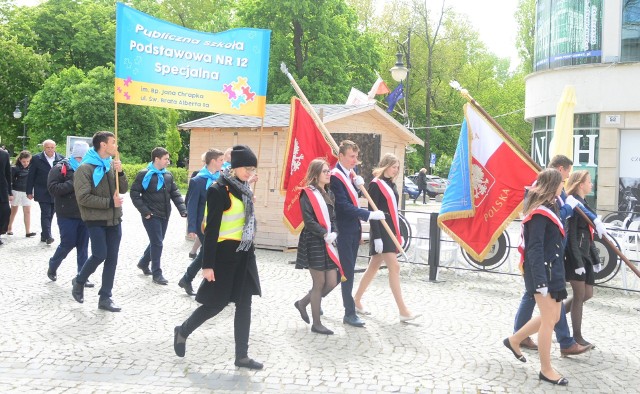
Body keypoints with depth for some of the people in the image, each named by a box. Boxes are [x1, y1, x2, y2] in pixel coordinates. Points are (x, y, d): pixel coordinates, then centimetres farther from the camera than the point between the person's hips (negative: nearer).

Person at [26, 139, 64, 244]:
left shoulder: (61, 159, 3)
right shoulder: (36, 159, -2)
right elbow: (31, 176, 1)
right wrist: (29, 192, -1)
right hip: (42, 192, -3)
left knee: (50, 214, 8)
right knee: (45, 214, -9)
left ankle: (44, 235, 20)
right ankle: (47, 236, -11)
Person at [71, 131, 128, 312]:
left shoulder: (112, 164, 6)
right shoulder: (85, 168, -13)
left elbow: (123, 189, 8)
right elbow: (83, 198, -18)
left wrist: (120, 172, -9)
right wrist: (109, 202, -17)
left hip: (114, 220, 6)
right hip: (96, 220, -6)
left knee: (112, 258, 5)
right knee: (100, 255, -10)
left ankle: (105, 297, 14)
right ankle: (79, 281, 19)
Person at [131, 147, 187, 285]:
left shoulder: (168, 175, 8)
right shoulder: (144, 174, -11)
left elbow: (175, 194, 9)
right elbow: (134, 193, -10)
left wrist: (183, 210, -4)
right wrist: (145, 211, -16)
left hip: (164, 215, 7)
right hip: (151, 216, -7)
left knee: (157, 242, 17)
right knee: (157, 243, -6)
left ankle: (143, 263, 39)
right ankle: (157, 274, 5)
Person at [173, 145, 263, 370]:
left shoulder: (242, 189, 8)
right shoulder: (218, 190, -16)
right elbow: (211, 229, -17)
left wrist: (250, 250, 17)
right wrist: (208, 264, -17)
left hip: (244, 253, 8)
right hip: (225, 253, -7)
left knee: (244, 303, 7)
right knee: (217, 303, 4)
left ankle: (242, 356, 14)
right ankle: (182, 332, 28)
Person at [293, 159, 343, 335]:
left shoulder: (329, 193, 15)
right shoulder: (307, 193, -8)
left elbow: (333, 217, 13)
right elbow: (308, 220, -15)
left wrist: (334, 233, -5)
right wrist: (325, 234, -18)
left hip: (328, 244, 7)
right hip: (313, 243, -7)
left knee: (332, 283, 6)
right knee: (319, 283, -1)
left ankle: (303, 303, 27)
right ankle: (316, 324, 12)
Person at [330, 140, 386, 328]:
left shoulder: (351, 174, 11)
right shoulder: (335, 176, -16)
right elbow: (344, 206, -22)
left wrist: (358, 184, -2)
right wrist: (369, 214, -24)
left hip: (353, 229, 9)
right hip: (344, 231, -9)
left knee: (348, 271, 14)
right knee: (347, 271, -3)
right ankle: (350, 313, 5)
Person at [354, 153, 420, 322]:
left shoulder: (391, 184, 14)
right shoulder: (375, 184, -10)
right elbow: (372, 212, -14)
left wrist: (399, 234, 17)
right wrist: (377, 237, -20)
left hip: (391, 231, 9)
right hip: (381, 232, -9)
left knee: (374, 267, 13)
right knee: (394, 267, -11)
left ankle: (356, 301, 23)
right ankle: (403, 311, -9)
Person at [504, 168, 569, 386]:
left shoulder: (549, 208, 12)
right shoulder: (539, 213, -18)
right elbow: (535, 249, -22)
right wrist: (540, 281, -26)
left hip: (553, 271, 10)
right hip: (543, 272, -10)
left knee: (552, 317, 16)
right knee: (548, 321, -1)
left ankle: (514, 340, 31)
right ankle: (546, 370, 12)